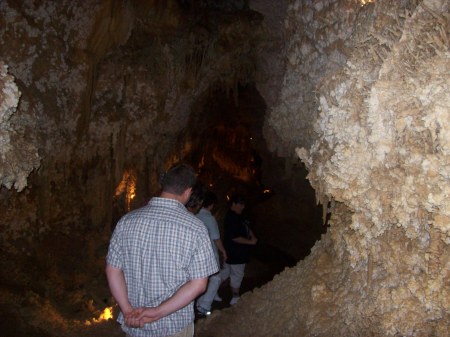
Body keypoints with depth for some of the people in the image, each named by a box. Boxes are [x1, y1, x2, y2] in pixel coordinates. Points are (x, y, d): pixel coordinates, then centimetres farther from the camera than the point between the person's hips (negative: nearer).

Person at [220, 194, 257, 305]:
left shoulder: (239, 216, 9)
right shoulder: (231, 218, -23)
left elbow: (247, 228, 20)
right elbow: (235, 237, -25)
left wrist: (252, 236, 1)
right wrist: (250, 242, -18)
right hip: (235, 254, -10)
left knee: (225, 272, 18)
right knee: (237, 275, 2)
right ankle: (235, 298, 15)